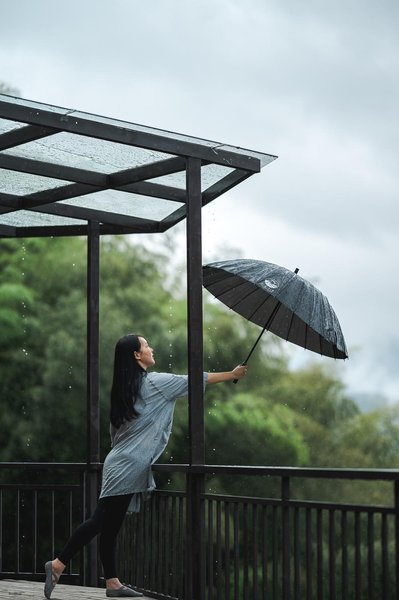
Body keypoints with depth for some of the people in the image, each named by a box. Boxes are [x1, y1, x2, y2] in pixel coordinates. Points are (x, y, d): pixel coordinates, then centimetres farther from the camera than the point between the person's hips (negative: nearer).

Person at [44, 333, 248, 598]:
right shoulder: (155, 382, -7)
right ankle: (58, 564, -12)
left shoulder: (126, 387, 15)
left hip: (122, 465, 9)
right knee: (102, 522, -10)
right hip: (128, 468, -9)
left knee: (109, 525, 6)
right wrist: (232, 374, 9)